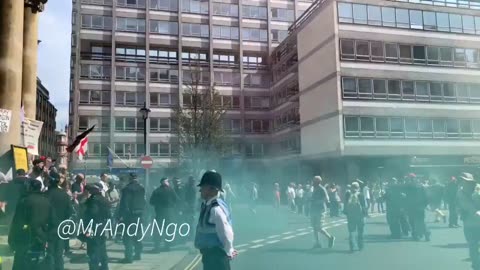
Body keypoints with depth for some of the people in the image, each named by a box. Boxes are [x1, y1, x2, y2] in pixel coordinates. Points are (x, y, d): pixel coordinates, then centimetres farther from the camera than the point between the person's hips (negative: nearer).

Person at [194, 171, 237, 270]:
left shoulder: (216, 209, -25)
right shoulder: (207, 205, 6)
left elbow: (226, 232, -25)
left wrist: (228, 252, -10)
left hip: (216, 255, -10)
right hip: (210, 254, 10)